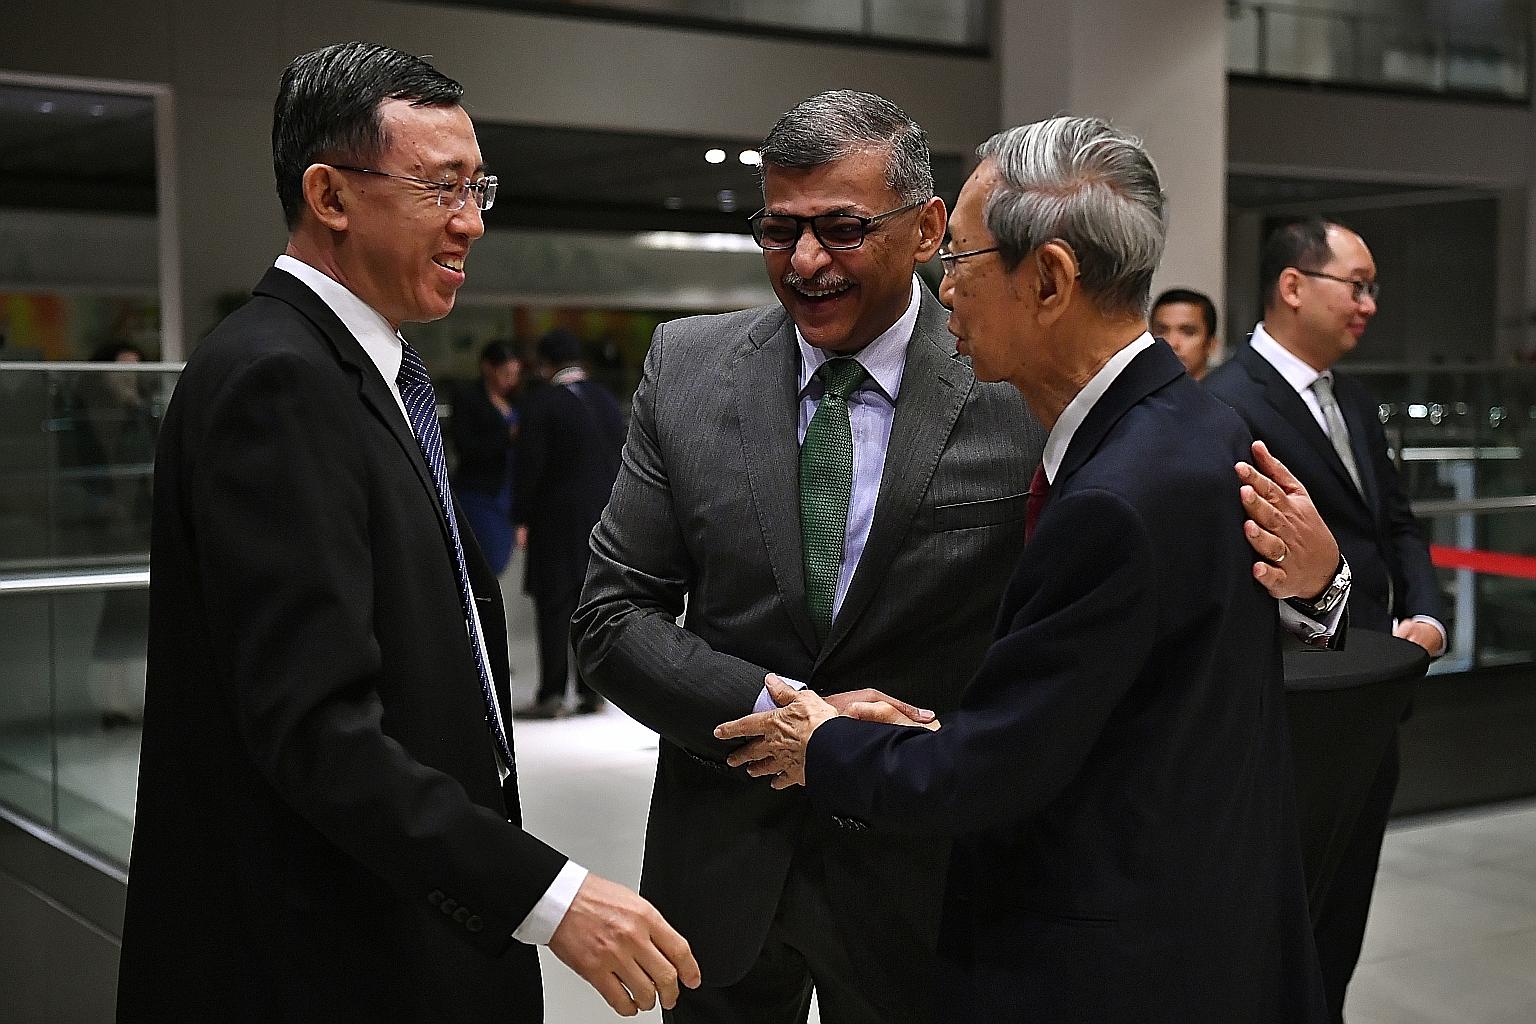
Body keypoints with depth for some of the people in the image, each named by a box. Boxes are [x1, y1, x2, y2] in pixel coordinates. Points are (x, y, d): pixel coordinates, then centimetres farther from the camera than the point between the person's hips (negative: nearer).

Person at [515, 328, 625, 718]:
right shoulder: (606, 400, 9)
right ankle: (591, 690, 13)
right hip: (604, 513, 6)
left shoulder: (543, 402, -10)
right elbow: (620, 456, 11)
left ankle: (552, 693, -5)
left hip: (558, 516, -6)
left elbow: (530, 463, -12)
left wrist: (525, 518, -5)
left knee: (554, 605, -3)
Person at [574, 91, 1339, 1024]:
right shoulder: (687, 367, -4)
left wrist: (1307, 576, -32)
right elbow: (613, 614, -4)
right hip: (721, 863, 3)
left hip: (917, 874, -2)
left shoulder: (1023, 386, -13)